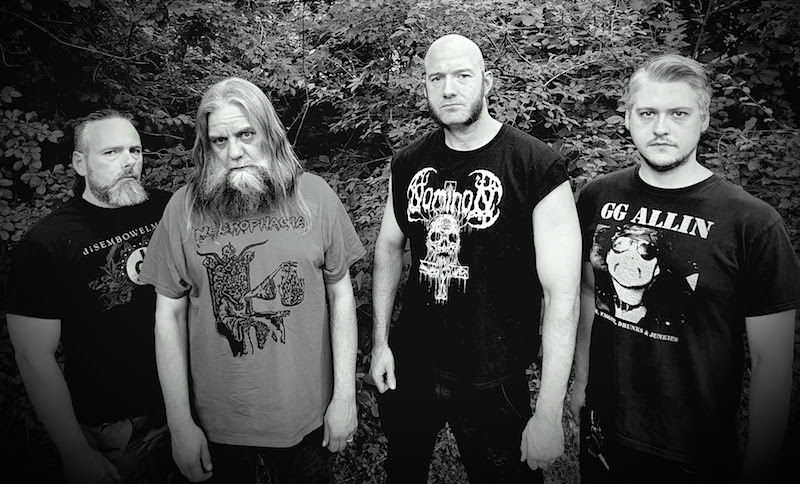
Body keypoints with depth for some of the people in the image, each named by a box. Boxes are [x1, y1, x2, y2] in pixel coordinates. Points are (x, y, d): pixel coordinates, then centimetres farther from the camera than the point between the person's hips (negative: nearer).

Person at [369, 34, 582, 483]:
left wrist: (549, 416, -18)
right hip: (408, 367, 5)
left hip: (493, 381, -4)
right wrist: (381, 340, 6)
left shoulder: (538, 167, -16)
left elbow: (562, 296, -17)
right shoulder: (409, 164, 0)